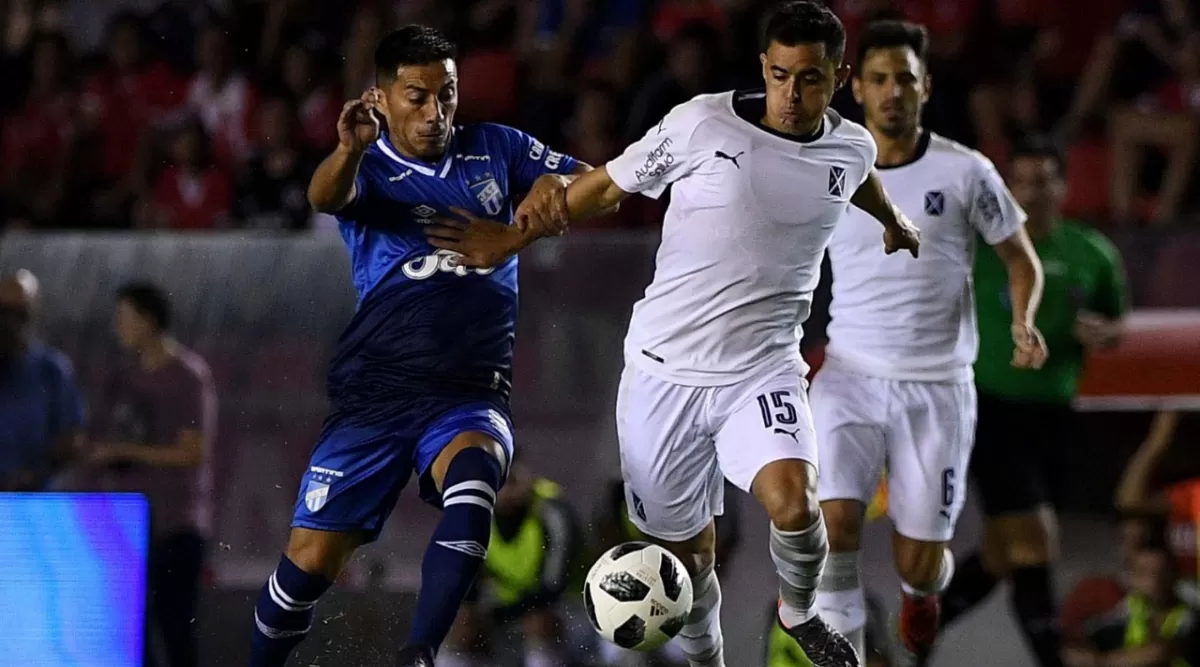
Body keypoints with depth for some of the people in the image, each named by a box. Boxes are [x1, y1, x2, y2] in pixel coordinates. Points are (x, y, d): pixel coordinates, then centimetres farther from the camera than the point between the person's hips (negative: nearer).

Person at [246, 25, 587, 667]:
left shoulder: (495, 149, 11)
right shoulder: (367, 171, 4)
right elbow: (325, 197, -20)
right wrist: (349, 149, -44)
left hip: (470, 396, 0)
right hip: (376, 391, 0)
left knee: (472, 474, -33)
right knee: (310, 560, -5)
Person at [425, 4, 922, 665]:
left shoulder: (852, 149, 0)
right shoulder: (702, 124, -11)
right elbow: (608, 184, 2)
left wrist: (893, 223, 47)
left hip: (762, 369, 1)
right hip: (664, 369, -1)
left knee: (792, 503, -26)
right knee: (687, 552, 8)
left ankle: (799, 611, 6)